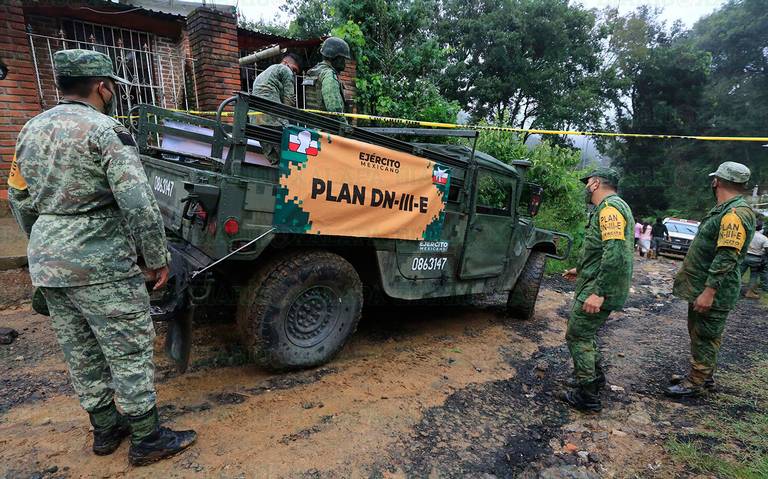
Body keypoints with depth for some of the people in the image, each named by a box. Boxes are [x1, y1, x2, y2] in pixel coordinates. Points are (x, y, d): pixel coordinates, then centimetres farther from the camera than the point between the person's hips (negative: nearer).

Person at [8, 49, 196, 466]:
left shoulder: (31, 130, 12)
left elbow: (19, 200, 18)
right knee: (130, 350, 3)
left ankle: (105, 429, 32)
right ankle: (147, 440, 14)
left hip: (46, 264, 8)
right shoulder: (105, 130, -13)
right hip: (99, 264, -8)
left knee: (81, 352, 17)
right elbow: (138, 204, -21)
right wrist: (158, 259, -12)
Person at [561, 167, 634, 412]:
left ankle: (588, 396, 6)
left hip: (598, 289, -10)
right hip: (598, 285, 10)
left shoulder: (610, 208, -17)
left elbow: (615, 253, -28)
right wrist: (582, 270, 30)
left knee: (578, 336, -2)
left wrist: (598, 292, -29)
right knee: (585, 332, 22)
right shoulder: (614, 206, 17)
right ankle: (596, 376, 35)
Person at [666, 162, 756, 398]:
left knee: (704, 337, 1)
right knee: (703, 333, 19)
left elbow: (727, 257, -27)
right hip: (705, 286, 10)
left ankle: (696, 383, 12)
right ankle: (706, 376, 32)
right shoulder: (725, 210, 13)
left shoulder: (736, 214, -21)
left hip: (713, 290, -10)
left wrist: (708, 291, -28)